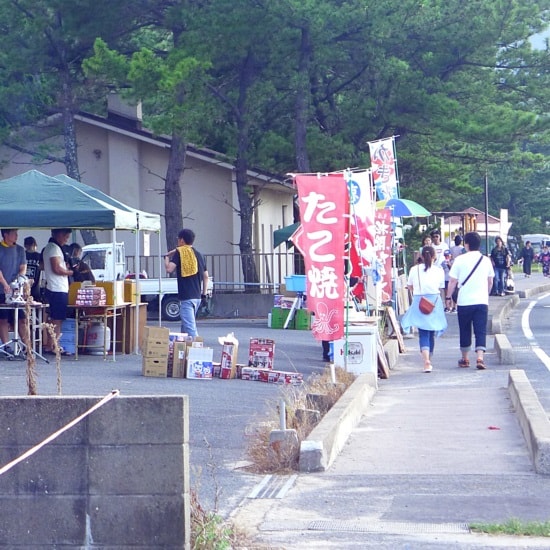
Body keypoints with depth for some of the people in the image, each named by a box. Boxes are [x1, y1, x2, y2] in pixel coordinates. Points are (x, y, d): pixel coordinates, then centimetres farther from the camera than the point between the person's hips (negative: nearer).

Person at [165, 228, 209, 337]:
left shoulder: (179, 252, -5)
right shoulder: (198, 254, 15)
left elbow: (169, 269, -16)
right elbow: (205, 276, 16)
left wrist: (167, 256, 2)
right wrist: (204, 293, 22)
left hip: (186, 297, -8)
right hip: (197, 296, 8)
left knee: (190, 328, -12)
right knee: (186, 325, 19)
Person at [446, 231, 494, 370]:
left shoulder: (460, 260, -5)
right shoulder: (486, 260, 4)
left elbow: (452, 281, -3)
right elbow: (490, 282, 14)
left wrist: (448, 297, 9)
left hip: (464, 302, -1)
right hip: (482, 301, 1)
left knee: (465, 331, 12)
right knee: (481, 331, 0)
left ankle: (465, 359, 22)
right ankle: (480, 357, -16)